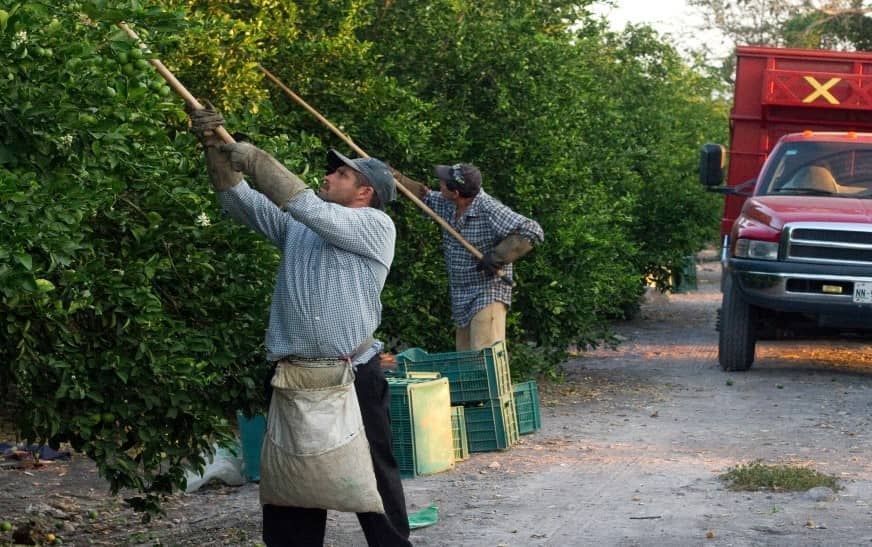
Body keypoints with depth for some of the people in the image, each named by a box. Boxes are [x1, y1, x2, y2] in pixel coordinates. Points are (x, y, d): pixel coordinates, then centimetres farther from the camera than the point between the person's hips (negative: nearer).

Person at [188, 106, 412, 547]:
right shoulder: (295, 227, 15)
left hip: (355, 378, -5)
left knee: (374, 481, 5)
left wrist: (255, 159, -12)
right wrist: (216, 149, -6)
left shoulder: (377, 226, -2)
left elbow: (310, 208, -14)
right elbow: (239, 201, 9)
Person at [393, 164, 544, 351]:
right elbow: (425, 197, 26)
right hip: (461, 300, 9)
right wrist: (396, 177, 23)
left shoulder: (490, 210, -20)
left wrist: (497, 258, -24)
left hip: (488, 295, -9)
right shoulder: (447, 205, 4)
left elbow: (533, 232, -24)